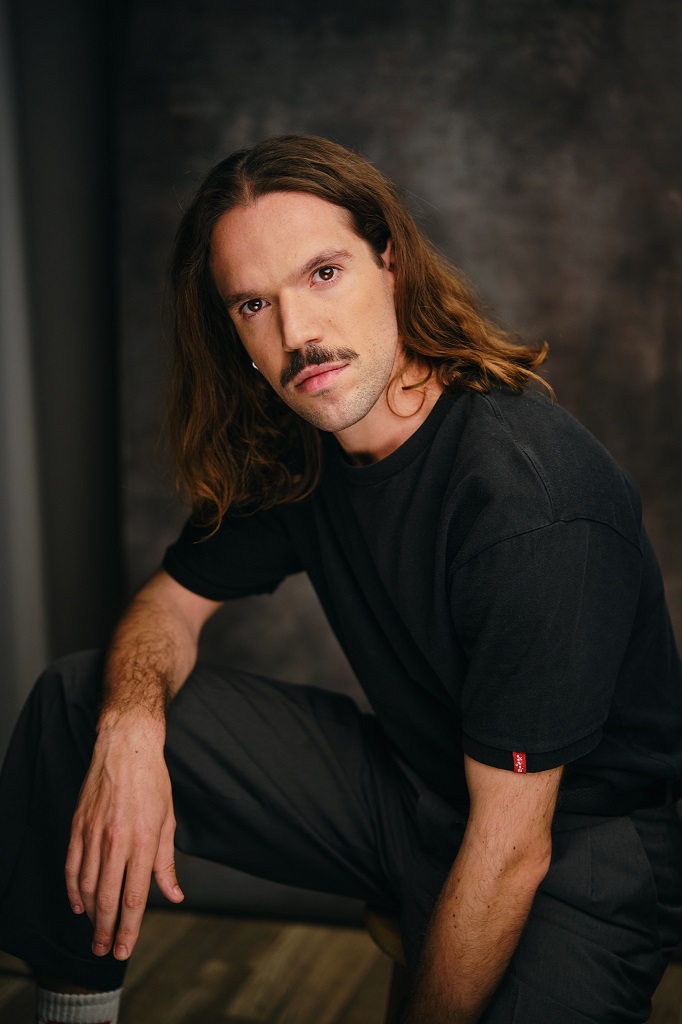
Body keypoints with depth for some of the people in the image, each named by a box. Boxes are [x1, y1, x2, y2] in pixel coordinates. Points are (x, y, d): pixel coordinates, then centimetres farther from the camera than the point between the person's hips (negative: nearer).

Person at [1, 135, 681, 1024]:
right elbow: (173, 600, 4)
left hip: (581, 838, -6)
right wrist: (131, 726, -18)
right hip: (408, 779, 6)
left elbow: (511, 848, -26)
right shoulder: (293, 448, -6)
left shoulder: (531, 498, -30)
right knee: (77, 703, -2)